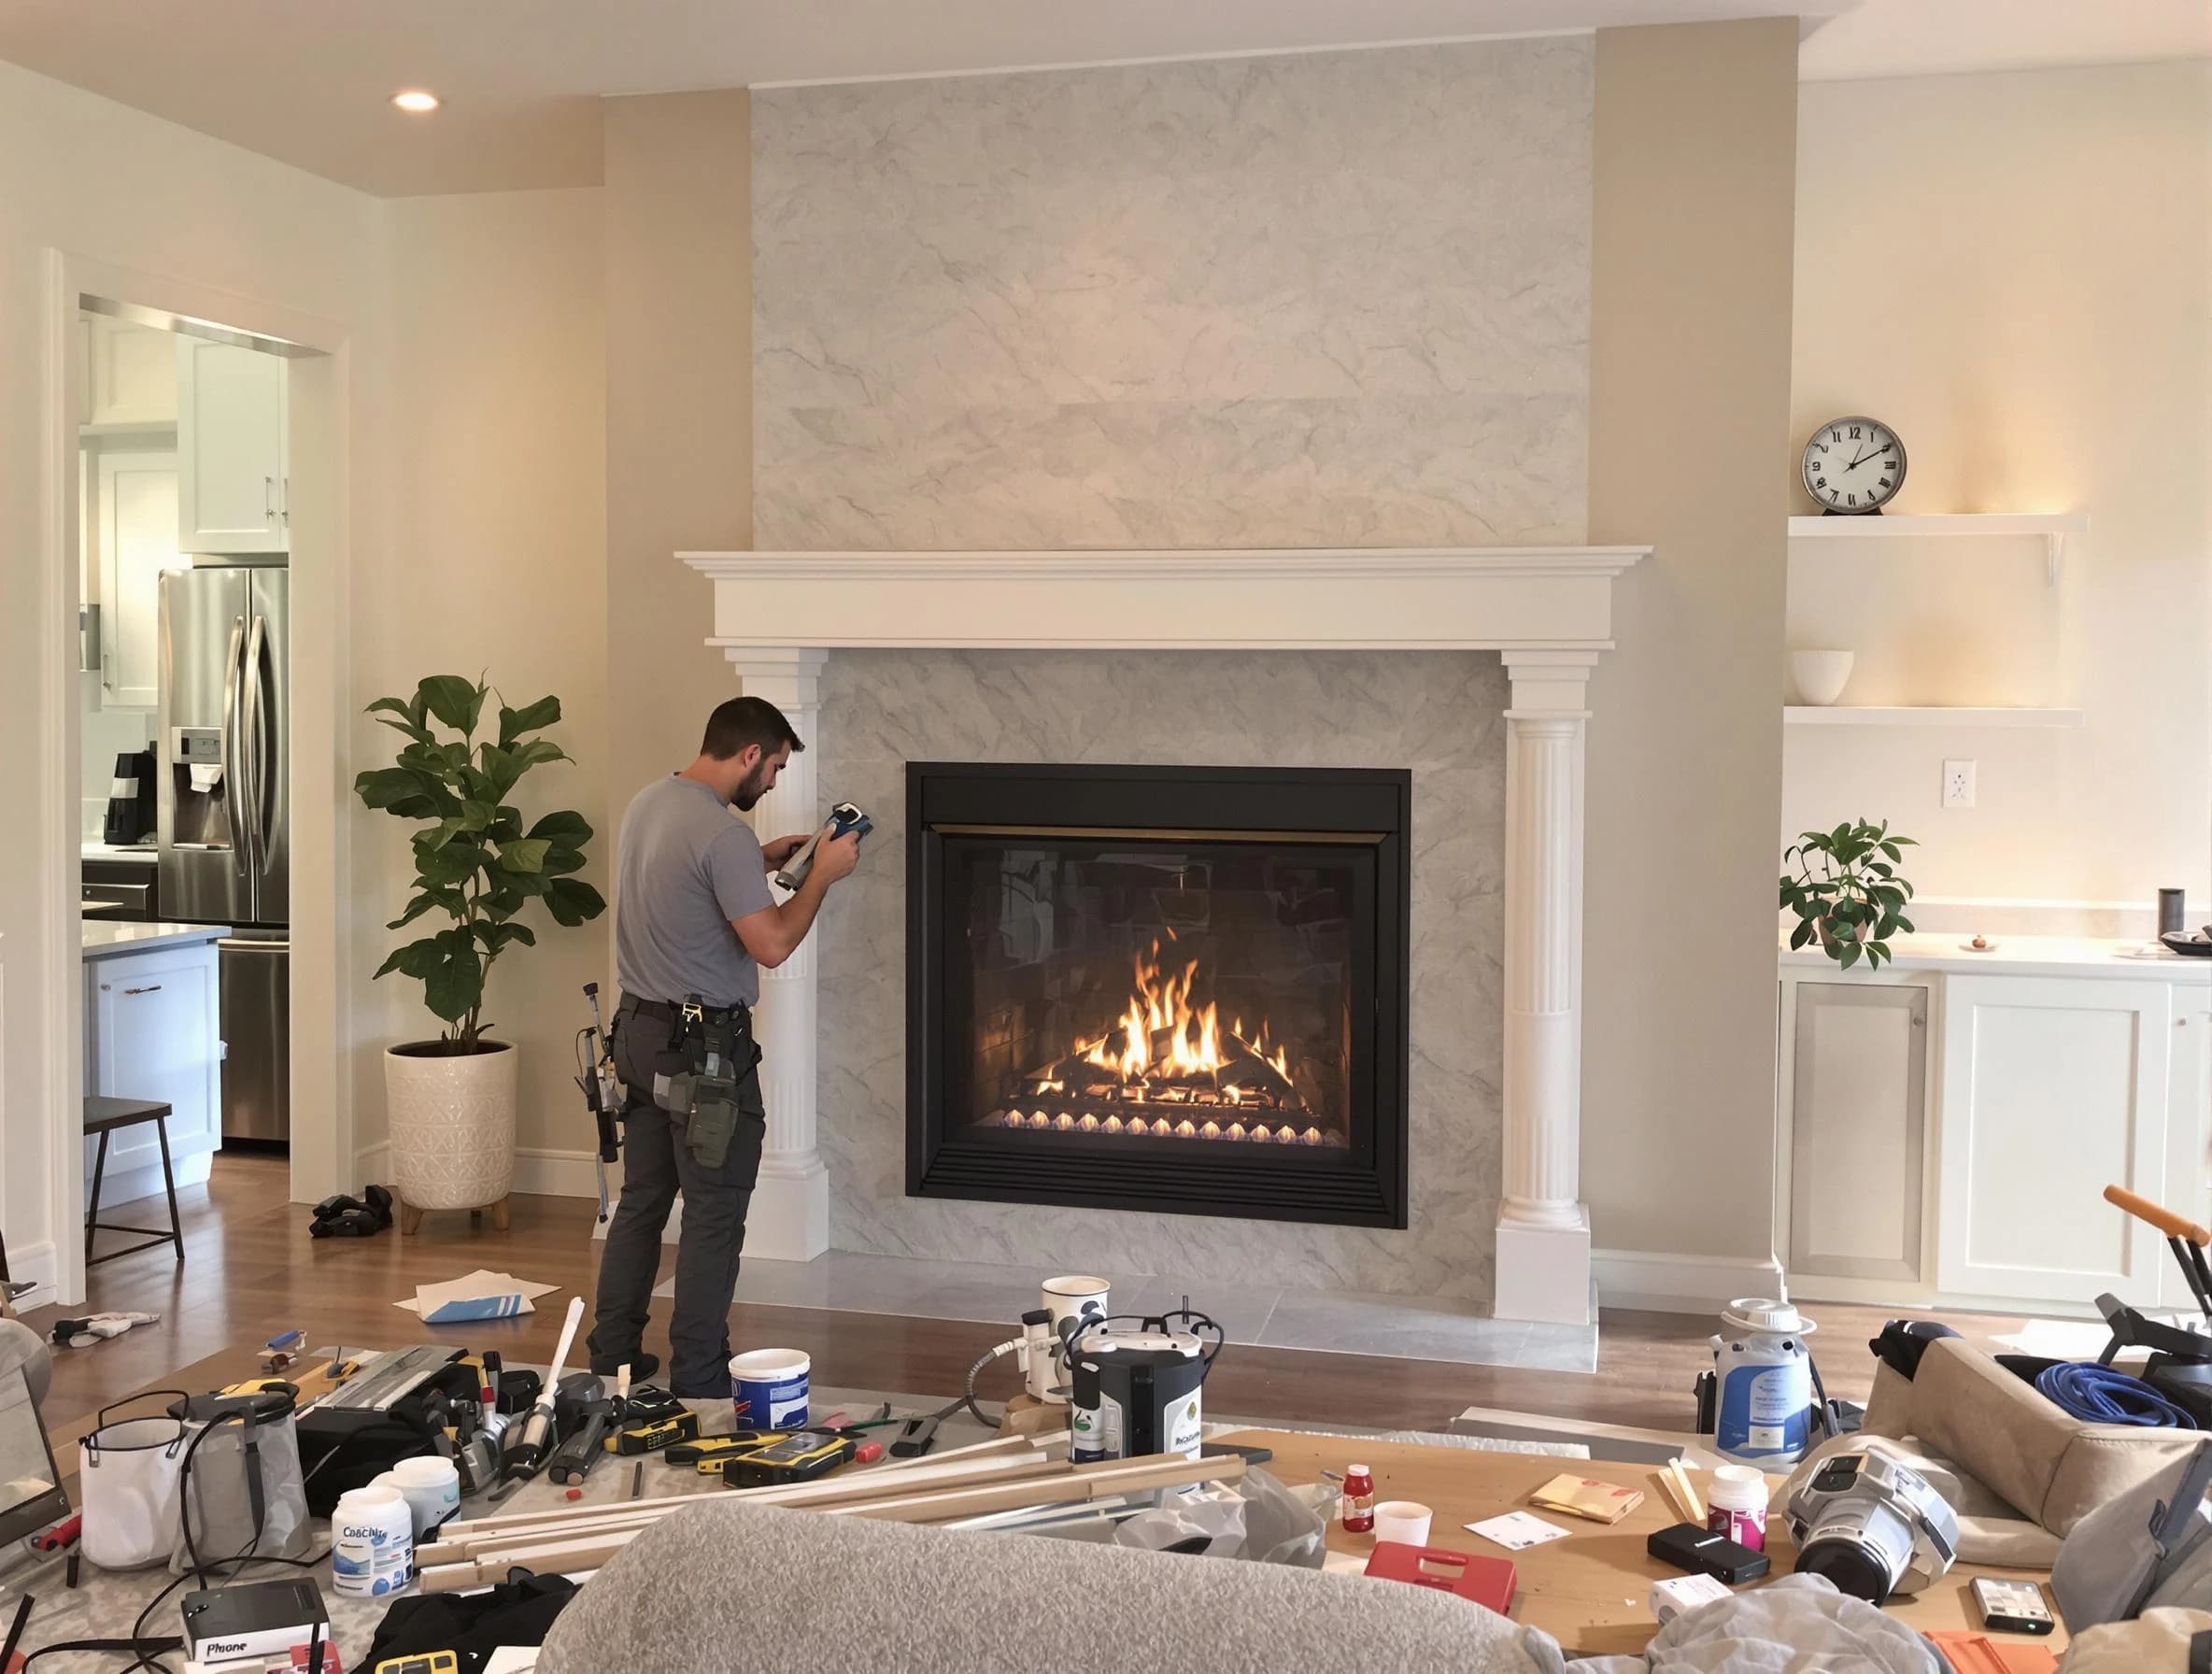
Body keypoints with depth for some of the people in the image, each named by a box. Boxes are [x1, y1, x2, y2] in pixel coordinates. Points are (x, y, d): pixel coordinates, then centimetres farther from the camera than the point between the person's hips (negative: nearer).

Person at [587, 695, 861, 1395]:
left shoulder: (649, 801, 8)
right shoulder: (724, 833, -22)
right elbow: (772, 945, -22)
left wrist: (763, 860, 17)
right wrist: (823, 874, -10)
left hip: (641, 1030, 9)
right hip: (704, 1045, -9)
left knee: (641, 1200, 17)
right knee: (714, 1214, 1)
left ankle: (613, 1357, 25)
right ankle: (697, 1380, 7)